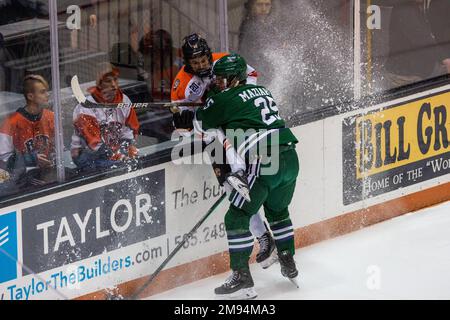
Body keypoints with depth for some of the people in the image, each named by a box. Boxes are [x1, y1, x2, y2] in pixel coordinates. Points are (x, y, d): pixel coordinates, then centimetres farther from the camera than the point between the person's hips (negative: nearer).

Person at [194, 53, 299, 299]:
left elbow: (200, 124, 10)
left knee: (237, 217, -2)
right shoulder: (261, 91, 22)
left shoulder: (226, 99, 0)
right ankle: (288, 264, 34)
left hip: (264, 163, -8)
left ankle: (241, 278, -8)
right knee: (278, 211, 30)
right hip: (290, 158, 8)